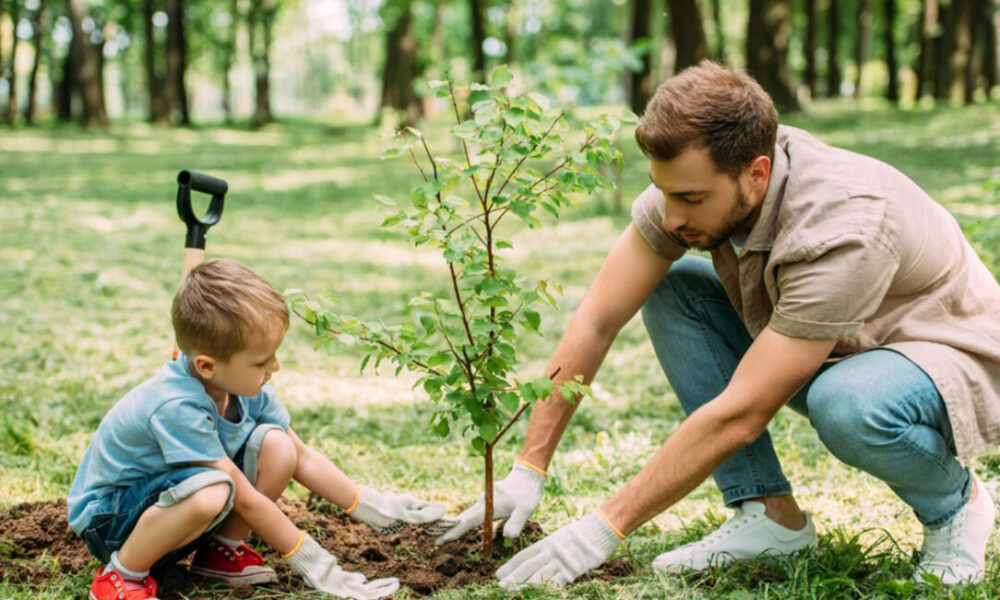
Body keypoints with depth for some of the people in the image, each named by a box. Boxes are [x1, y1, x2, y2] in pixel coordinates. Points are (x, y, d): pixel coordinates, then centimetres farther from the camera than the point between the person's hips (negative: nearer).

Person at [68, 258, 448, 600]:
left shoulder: (245, 385, -9)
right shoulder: (177, 406, -34)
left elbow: (302, 458, 4)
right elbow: (246, 499, -28)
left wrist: (373, 509, 1)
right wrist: (313, 564, -22)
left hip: (172, 498, 7)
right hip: (108, 519, -7)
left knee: (276, 445, -13)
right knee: (210, 491, -39)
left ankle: (222, 550, 4)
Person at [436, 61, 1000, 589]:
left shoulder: (840, 231, -37)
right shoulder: (693, 179, -17)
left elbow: (738, 415, -35)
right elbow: (595, 323, -11)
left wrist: (605, 527, -31)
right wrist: (528, 470, -14)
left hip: (953, 361, -7)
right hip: (832, 352, 7)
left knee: (846, 404, -40)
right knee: (669, 289, -10)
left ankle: (954, 501, -5)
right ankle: (771, 514, -5)